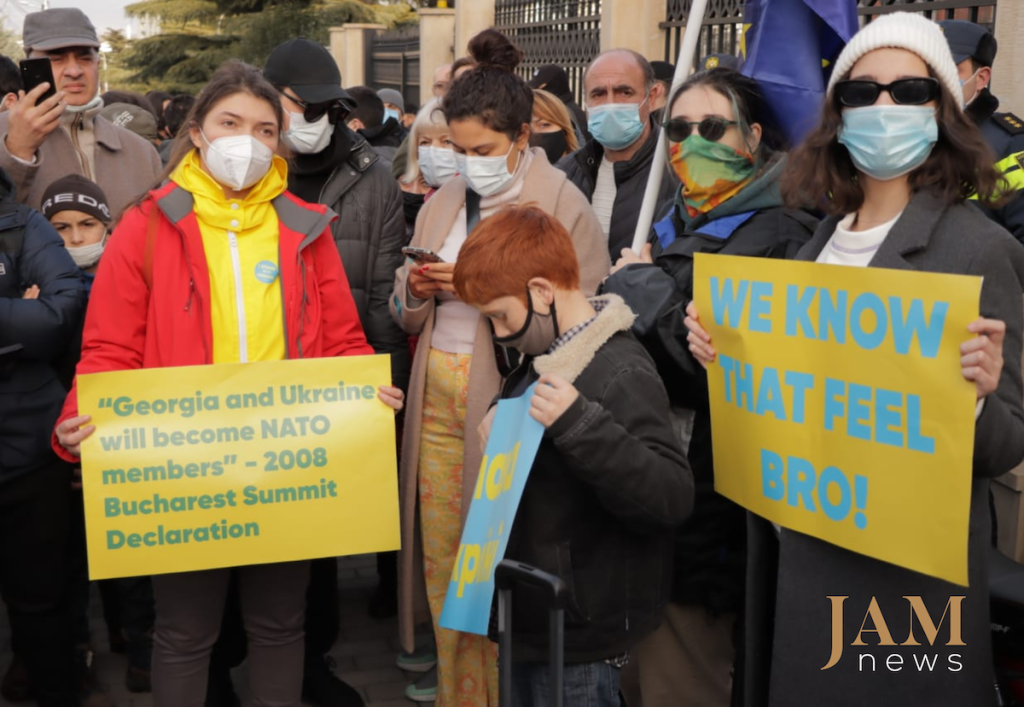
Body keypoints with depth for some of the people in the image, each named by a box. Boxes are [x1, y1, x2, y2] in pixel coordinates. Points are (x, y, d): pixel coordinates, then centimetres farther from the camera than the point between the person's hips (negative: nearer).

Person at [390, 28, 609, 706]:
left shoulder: (563, 203, -6)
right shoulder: (443, 203, 12)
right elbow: (407, 315, 16)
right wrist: (417, 290, -7)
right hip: (438, 401, 6)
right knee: (443, 559, 10)